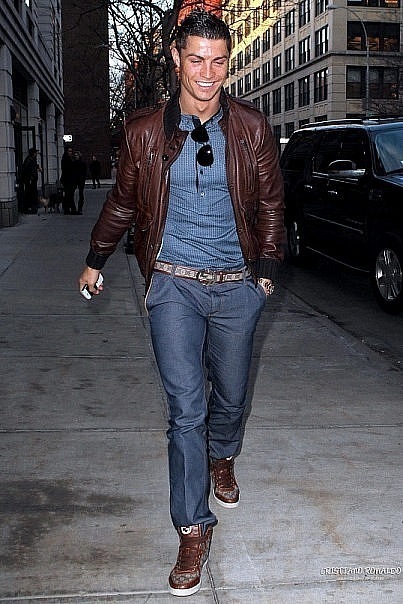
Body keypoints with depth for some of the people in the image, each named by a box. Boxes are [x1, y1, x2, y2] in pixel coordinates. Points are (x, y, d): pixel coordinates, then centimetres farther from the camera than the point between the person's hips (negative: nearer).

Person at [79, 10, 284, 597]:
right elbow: (123, 201, 13)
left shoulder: (252, 128, 1)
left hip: (237, 285, 2)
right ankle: (194, 527, 6)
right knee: (185, 409, -5)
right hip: (174, 284, -1)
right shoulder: (146, 130, 0)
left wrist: (268, 269, 9)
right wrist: (96, 259, 21)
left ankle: (222, 459, 48)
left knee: (230, 394, 15)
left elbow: (270, 203, 11)